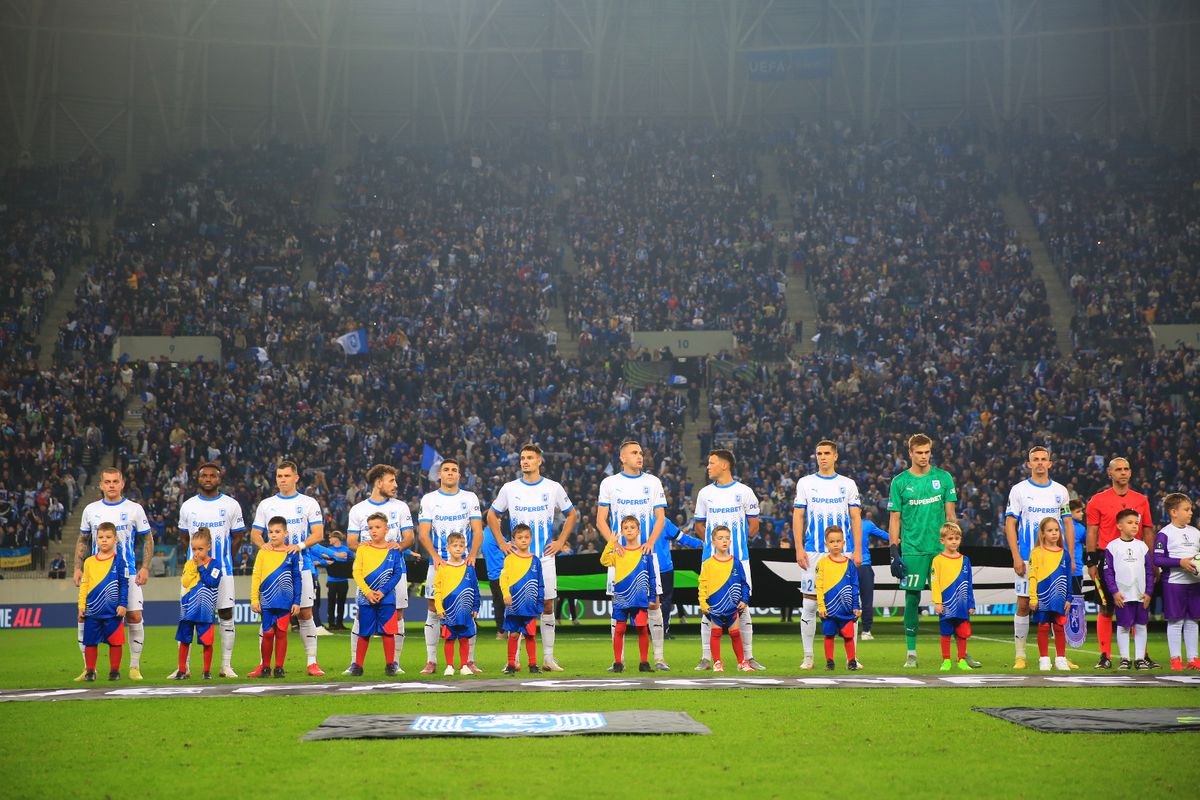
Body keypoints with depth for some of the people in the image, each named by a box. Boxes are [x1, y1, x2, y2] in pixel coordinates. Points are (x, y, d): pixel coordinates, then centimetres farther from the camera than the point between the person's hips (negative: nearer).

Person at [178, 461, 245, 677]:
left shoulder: (231, 505, 2)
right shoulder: (188, 506, 7)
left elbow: (237, 538, 10)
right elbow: (185, 537, 18)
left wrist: (222, 558, 10)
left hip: (223, 569, -1)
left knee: (226, 615, 1)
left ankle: (226, 666, 8)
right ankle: (183, 666, 4)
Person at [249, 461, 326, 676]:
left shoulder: (309, 503, 5)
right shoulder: (266, 504, 11)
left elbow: (318, 534, -1)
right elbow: (255, 534, 10)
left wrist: (300, 545, -19)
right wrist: (264, 546, -11)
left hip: (301, 566, -2)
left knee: (305, 614, -2)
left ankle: (312, 662, 2)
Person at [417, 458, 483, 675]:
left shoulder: (470, 498, 8)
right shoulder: (429, 499, 6)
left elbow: (478, 531, 3)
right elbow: (423, 533, -1)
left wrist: (472, 554, -14)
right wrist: (435, 556, -17)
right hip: (438, 564, 0)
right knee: (433, 611, -1)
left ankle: (469, 661, 4)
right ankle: (431, 661, 4)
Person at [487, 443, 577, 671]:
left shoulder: (554, 488, 2)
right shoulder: (509, 489, 3)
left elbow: (571, 514, 14)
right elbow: (492, 516, 14)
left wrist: (560, 542, 4)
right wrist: (501, 543, 3)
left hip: (544, 558, 0)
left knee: (547, 606, 1)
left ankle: (548, 658, 7)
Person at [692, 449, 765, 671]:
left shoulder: (744, 492, 2)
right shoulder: (705, 493, 9)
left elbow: (754, 526, 7)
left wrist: (735, 540, 1)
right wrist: (713, 541, 3)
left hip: (738, 558, -2)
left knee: (742, 606, 0)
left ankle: (748, 657, 7)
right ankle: (706, 658, 6)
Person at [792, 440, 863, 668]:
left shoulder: (848, 484, 8)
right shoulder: (805, 483, 7)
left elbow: (856, 519, 7)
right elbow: (798, 517, 5)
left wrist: (857, 550, -2)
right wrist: (799, 549, -4)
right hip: (813, 552, 0)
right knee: (809, 604, -1)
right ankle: (808, 656, 7)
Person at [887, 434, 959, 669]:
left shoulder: (944, 478, 6)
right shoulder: (899, 482, 3)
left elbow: (950, 515, 9)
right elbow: (894, 519, 3)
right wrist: (895, 553, -2)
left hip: (941, 548, 1)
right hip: (912, 550, -1)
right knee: (912, 600, 1)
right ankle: (911, 653, 10)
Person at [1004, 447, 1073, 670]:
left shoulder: (1060, 491, 10)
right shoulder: (1019, 490, 1)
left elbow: (1068, 524, 12)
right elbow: (1010, 524, -1)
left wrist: (1071, 557, 4)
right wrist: (1016, 557, -10)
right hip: (1027, 558, -2)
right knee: (1023, 604, -1)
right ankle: (1020, 655, 5)